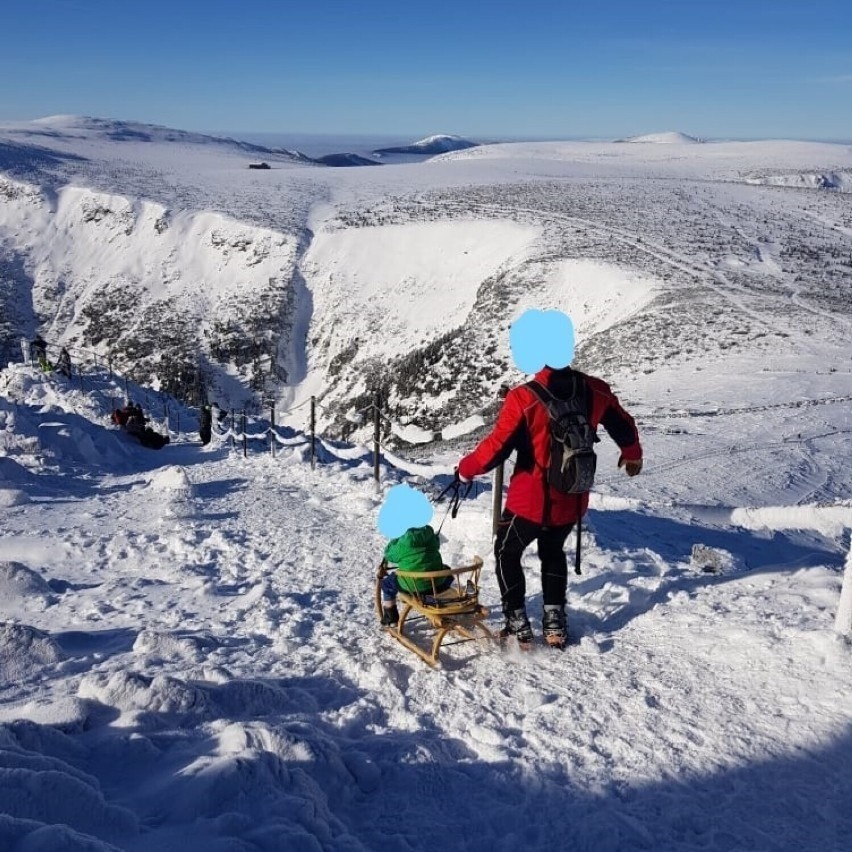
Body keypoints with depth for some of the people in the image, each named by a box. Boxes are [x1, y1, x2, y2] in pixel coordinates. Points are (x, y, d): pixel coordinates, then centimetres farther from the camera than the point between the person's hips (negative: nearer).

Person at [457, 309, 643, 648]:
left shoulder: (524, 398, -22)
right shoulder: (595, 390, -6)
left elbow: (497, 447, -20)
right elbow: (624, 427, 10)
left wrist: (466, 468, -1)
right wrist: (632, 454, 31)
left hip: (530, 501, -5)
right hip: (572, 501, 5)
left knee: (507, 553, 20)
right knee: (553, 552, 29)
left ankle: (518, 624, 20)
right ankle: (555, 623, 28)